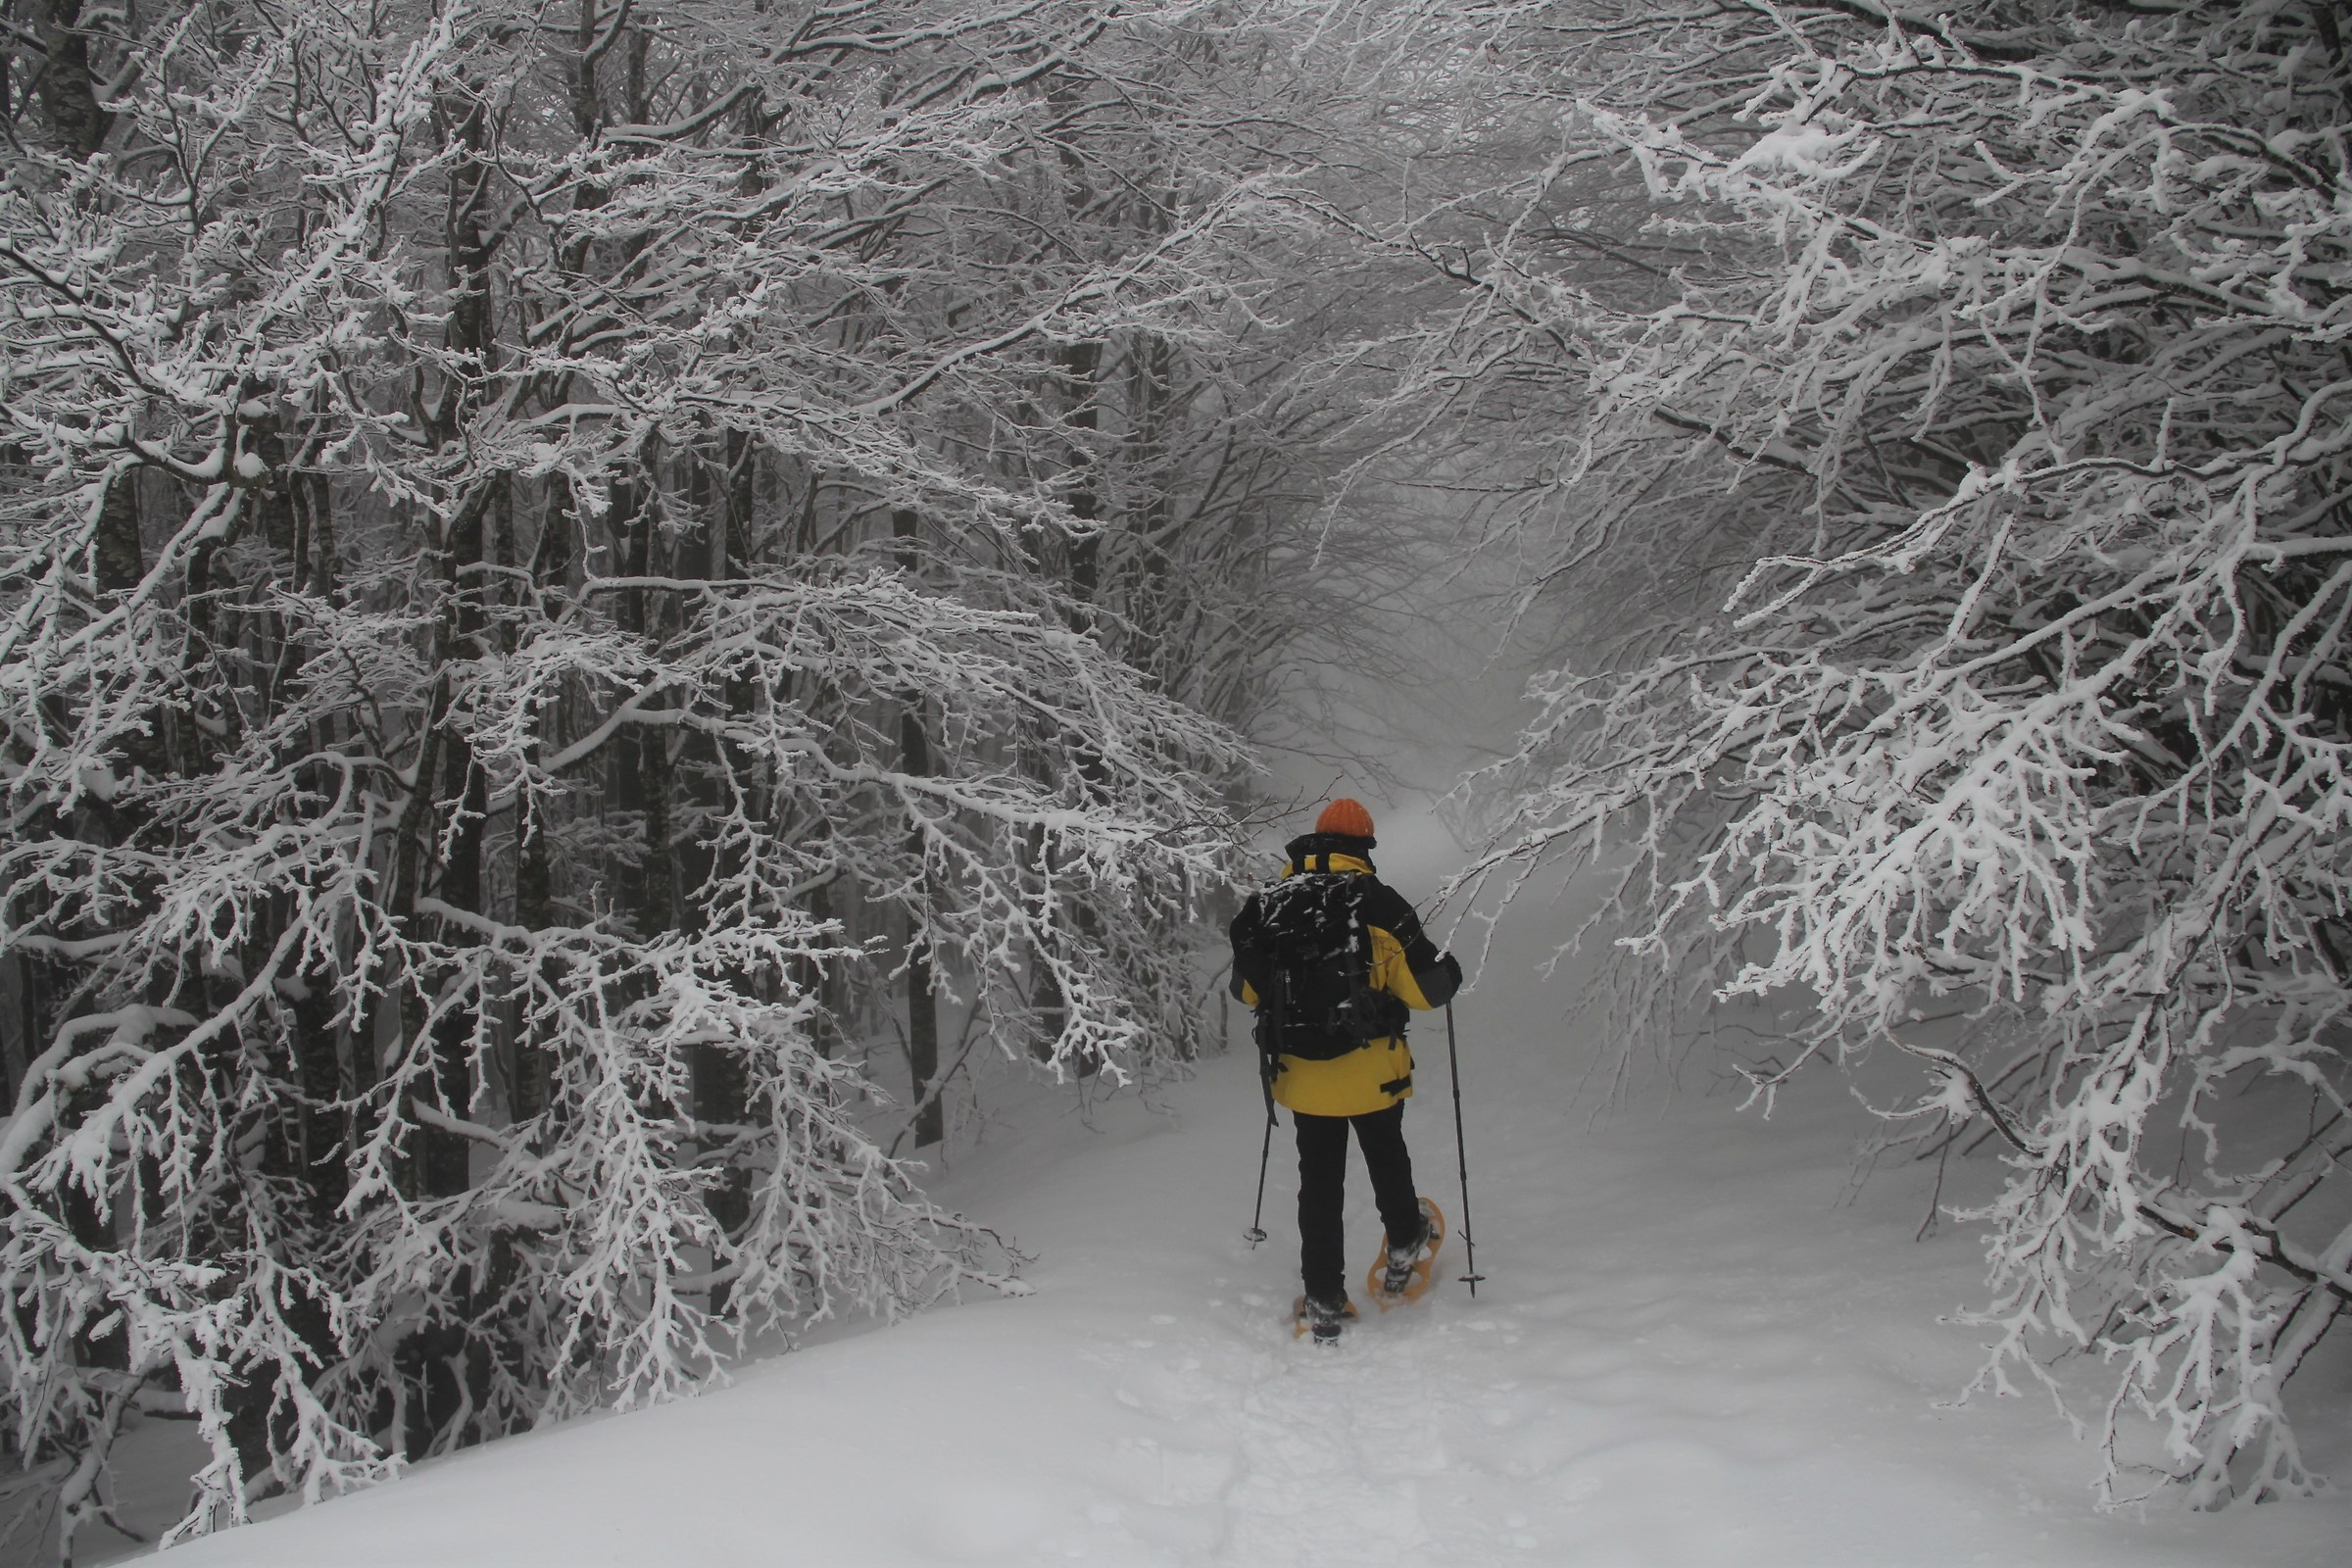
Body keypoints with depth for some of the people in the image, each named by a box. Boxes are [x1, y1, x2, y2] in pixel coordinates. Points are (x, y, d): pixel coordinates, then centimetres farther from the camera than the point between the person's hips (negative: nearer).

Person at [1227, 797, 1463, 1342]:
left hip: (1301, 1073, 2)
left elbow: (1246, 990, 9)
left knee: (1319, 1183, 12)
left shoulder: (1266, 905, -2)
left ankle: (1323, 1301, 13)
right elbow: (1425, 987, -10)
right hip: (1372, 1071, -2)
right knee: (1387, 1160, 24)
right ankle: (1403, 1247, 43)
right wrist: (1449, 973, 13)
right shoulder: (1376, 901, -12)